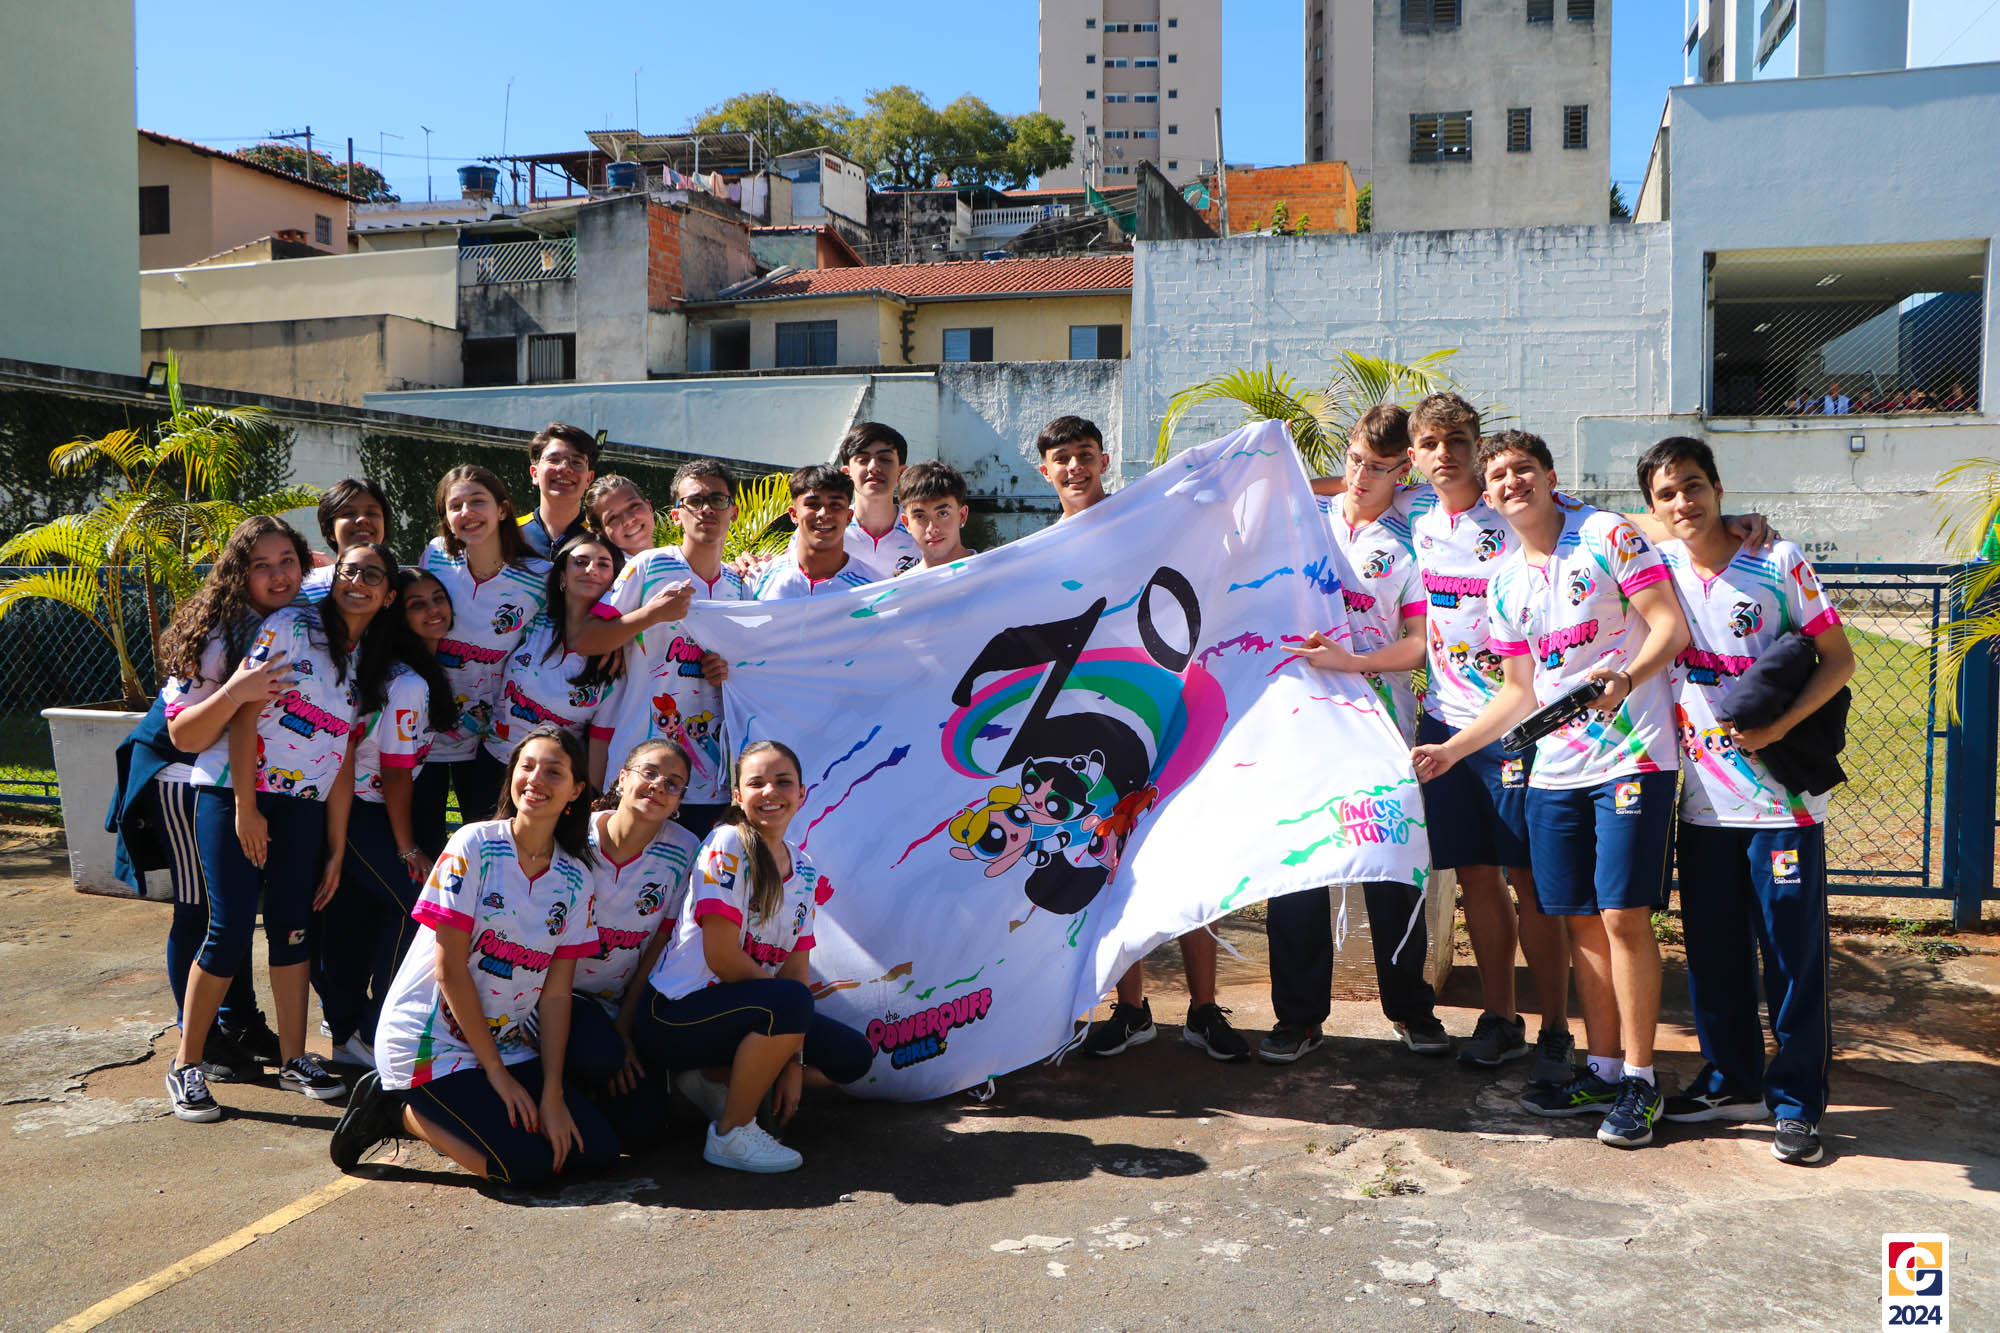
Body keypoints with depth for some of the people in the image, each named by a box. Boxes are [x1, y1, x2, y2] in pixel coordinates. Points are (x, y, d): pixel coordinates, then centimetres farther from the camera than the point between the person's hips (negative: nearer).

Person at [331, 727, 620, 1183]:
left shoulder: (575, 879, 1)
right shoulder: (474, 846, -14)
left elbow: (556, 991, -1)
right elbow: (450, 969, -15)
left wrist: (552, 1093, -9)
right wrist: (496, 1071, -13)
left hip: (508, 1043, 6)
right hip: (430, 1039, -6)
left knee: (599, 1147, -3)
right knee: (528, 1162, -18)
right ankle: (398, 1108, 5)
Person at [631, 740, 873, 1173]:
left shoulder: (804, 870, 6)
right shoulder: (727, 845, -16)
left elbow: (798, 965, 2)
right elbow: (721, 958, -21)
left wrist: (794, 1059, -7)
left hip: (746, 1008, 8)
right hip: (674, 1012, -8)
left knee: (852, 1056, 1)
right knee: (789, 1002, -33)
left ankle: (710, 1080, 8)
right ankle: (731, 1134, -13)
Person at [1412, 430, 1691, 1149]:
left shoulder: (1609, 536, -4)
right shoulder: (1505, 583, 13)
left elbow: (1672, 626, -9)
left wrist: (1623, 678, -27)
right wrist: (1450, 749, 12)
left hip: (1631, 757, -6)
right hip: (1555, 767, 6)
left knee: (1624, 916, -7)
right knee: (1582, 920, 9)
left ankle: (1639, 1081, 5)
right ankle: (1602, 1069, 21)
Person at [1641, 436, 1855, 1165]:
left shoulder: (1778, 561, -4)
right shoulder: (1656, 570, 5)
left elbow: (1839, 656, -3)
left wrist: (1779, 725, -15)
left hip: (1783, 797, -3)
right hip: (1703, 800, 4)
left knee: (1793, 953, 3)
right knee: (1712, 951, 12)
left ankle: (1798, 1103, 16)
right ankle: (1732, 1081, 29)